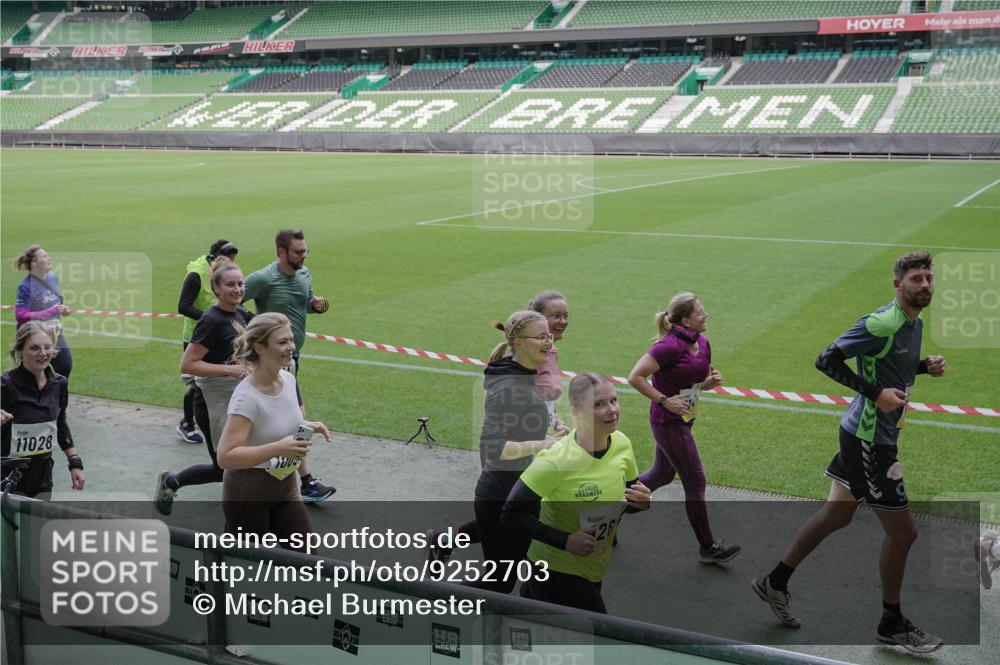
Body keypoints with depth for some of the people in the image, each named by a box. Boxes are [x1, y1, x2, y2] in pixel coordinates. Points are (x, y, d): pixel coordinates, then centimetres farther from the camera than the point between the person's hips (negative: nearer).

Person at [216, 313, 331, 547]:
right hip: (248, 493, -7)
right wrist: (279, 448, -35)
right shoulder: (247, 397, -25)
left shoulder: (288, 379, -2)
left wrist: (305, 426, -2)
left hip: (284, 487, 7)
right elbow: (225, 456, -30)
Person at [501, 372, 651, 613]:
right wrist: (565, 541, -27)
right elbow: (510, 514, -21)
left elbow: (629, 496, 10)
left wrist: (641, 501, -13)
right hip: (556, 571, -6)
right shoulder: (555, 461, -26)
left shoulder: (622, 444, -7)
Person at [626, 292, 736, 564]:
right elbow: (635, 377, -23)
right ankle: (707, 547, 11)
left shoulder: (703, 343, 4)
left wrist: (712, 381, -5)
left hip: (684, 420, 9)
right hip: (668, 423, -9)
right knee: (696, 482, -2)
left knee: (662, 475, 22)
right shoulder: (670, 346, -23)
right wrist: (665, 401, -22)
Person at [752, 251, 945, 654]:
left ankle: (775, 582, 32)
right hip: (868, 438, -10)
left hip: (868, 435, 10)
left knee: (836, 515, 19)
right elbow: (827, 360, -23)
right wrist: (876, 392, -26)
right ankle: (892, 625, 18)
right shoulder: (883, 323, -21)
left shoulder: (915, 323, 9)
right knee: (902, 532, 0)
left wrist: (925, 366, 5)